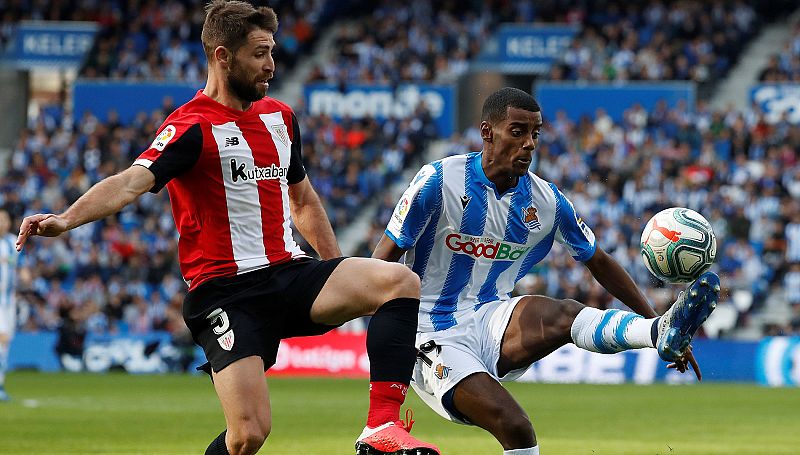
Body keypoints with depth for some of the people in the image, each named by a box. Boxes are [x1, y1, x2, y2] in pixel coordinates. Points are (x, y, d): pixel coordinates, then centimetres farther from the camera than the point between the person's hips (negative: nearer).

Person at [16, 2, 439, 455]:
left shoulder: (280, 116, 14)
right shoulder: (192, 127, -10)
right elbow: (132, 182, -25)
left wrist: (340, 278, 26)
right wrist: (66, 218, -43)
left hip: (293, 273, 7)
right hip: (227, 293, -7)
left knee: (401, 282, -17)